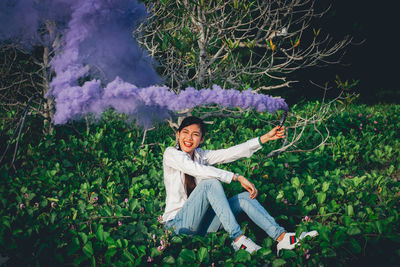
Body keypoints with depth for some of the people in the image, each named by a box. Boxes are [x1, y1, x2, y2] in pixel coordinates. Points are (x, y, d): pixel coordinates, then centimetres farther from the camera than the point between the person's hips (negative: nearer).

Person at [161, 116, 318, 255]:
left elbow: (231, 153, 0)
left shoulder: (200, 155, 10)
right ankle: (238, 239, -32)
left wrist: (266, 138, -6)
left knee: (245, 197, -11)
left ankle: (282, 237, -22)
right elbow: (200, 171, -22)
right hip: (178, 223, -6)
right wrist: (238, 178, -25)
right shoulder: (171, 153, -8)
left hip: (200, 220, 6)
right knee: (211, 183, -28)